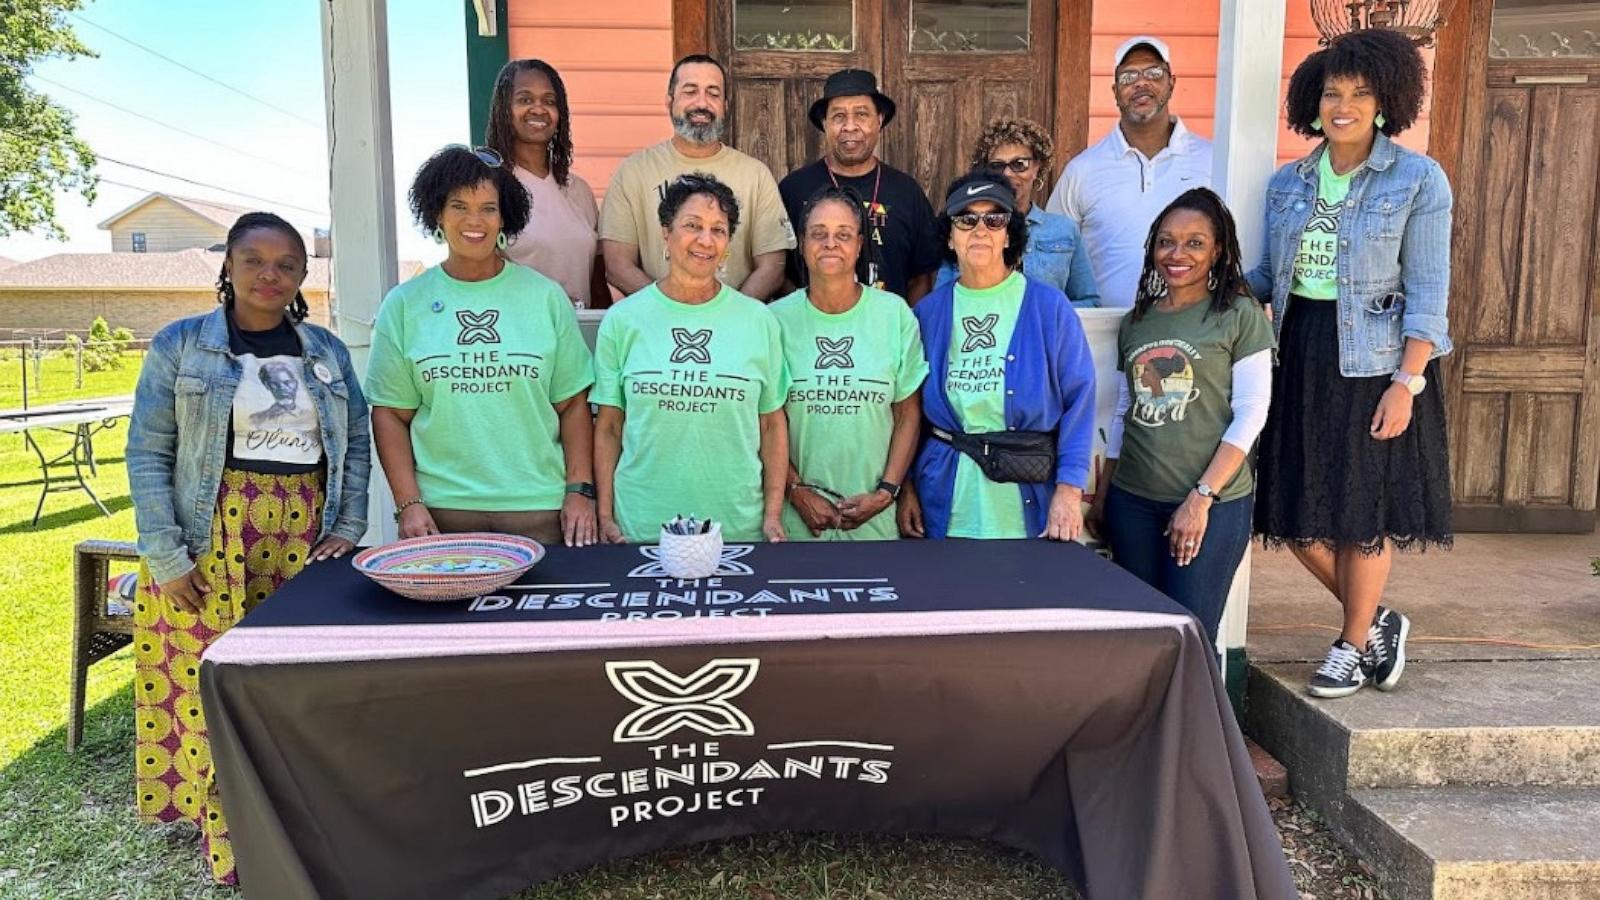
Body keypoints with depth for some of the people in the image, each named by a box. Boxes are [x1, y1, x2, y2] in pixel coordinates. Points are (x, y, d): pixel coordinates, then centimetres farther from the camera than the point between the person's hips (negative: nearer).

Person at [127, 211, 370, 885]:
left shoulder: (326, 351, 10)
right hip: (211, 542, -2)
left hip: (304, 541, 3)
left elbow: (356, 443, 13)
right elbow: (148, 452, -2)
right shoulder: (180, 345, 1)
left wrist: (347, 528, 2)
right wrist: (165, 557, -8)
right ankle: (231, 842, 13)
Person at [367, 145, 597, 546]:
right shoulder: (404, 304, 5)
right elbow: (390, 412, 5)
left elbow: (573, 404, 5)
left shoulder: (546, 297, 4)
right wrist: (408, 503, -3)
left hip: (538, 508, 0)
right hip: (441, 510, 0)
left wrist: (580, 491, -3)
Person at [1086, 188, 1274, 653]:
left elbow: (1250, 415, -7)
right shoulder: (1135, 322, 12)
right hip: (1132, 502, 4)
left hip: (1212, 504, -4)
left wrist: (1201, 498, -13)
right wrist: (1102, 494, 16)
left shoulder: (1239, 315, -2)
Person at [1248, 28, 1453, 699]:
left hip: (1373, 362, -5)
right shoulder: (1287, 183, 8)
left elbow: (1427, 291, -8)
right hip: (1300, 356, 5)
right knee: (1295, 508, 8)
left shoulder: (1418, 179, -5)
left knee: (1363, 513, 4)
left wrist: (1406, 382, -15)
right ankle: (1378, 619, 31)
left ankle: (1354, 645, 24)